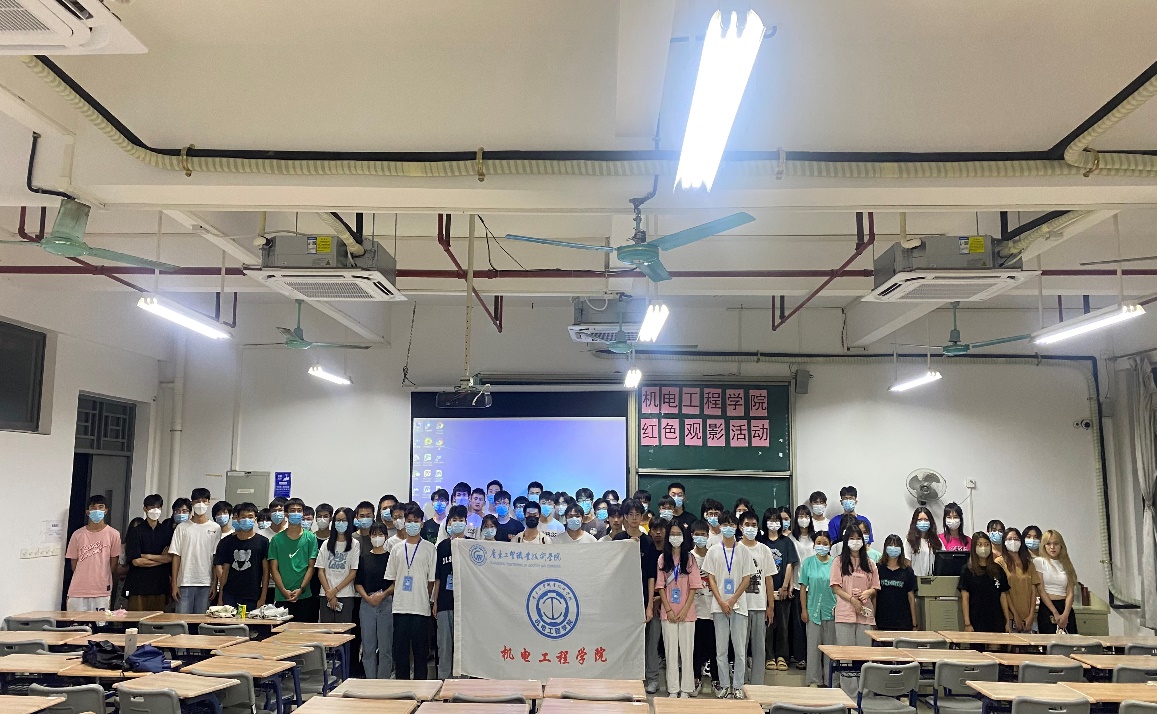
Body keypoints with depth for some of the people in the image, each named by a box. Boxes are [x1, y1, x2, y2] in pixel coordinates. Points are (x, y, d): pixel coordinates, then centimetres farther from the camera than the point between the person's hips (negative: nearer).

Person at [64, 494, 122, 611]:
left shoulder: (113, 534, -2)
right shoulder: (77, 535, 3)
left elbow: (113, 564, 4)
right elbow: (73, 563, 9)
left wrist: (102, 579, 9)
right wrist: (84, 578, 9)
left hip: (102, 591, -1)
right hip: (78, 591, 1)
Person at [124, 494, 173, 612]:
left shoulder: (167, 532, 9)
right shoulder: (135, 532, 2)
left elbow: (171, 557, 1)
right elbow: (136, 561, -7)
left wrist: (147, 556, -6)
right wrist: (161, 559, -3)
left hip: (160, 585, 2)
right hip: (139, 586, -2)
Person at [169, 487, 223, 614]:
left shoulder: (215, 528, 4)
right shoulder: (182, 528, 4)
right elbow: (176, 556, 3)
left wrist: (214, 584, -1)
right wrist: (174, 584, -2)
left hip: (205, 584, 0)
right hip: (185, 582, 0)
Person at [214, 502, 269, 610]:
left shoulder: (262, 542, 1)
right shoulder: (228, 542, 10)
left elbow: (266, 571, 1)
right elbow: (225, 569, 12)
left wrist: (263, 598, -4)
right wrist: (221, 596, 6)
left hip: (252, 598, -2)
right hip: (230, 597, 2)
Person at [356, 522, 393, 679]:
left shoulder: (391, 557, 3)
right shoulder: (364, 557, 10)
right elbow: (358, 583, 8)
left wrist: (383, 595, -13)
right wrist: (367, 597, -6)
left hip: (386, 603, -2)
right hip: (366, 603, 2)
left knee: (385, 647, -1)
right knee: (368, 646, 4)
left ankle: (383, 682, 8)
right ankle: (370, 682, 13)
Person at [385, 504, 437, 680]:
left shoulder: (429, 548, 1)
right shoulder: (397, 548, 9)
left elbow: (432, 579, 1)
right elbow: (391, 578, 11)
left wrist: (424, 598, -1)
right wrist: (399, 597, 4)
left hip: (420, 607, -2)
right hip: (400, 606, 3)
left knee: (420, 649, 2)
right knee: (400, 648, 7)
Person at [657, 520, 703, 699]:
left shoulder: (690, 558, 1)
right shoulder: (663, 558, 3)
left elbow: (694, 587, -2)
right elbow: (660, 586, 1)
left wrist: (685, 610, -10)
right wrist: (669, 610, -7)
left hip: (687, 612, -1)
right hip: (668, 612, 1)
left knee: (686, 650, 3)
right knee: (671, 650, 4)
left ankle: (685, 689, 9)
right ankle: (673, 689, 10)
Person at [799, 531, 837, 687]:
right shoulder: (808, 563, 0)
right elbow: (803, 587, 2)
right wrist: (804, 609, -2)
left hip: (831, 610, 0)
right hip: (813, 609, 0)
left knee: (830, 645, 8)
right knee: (813, 645, 3)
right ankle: (814, 679, 11)